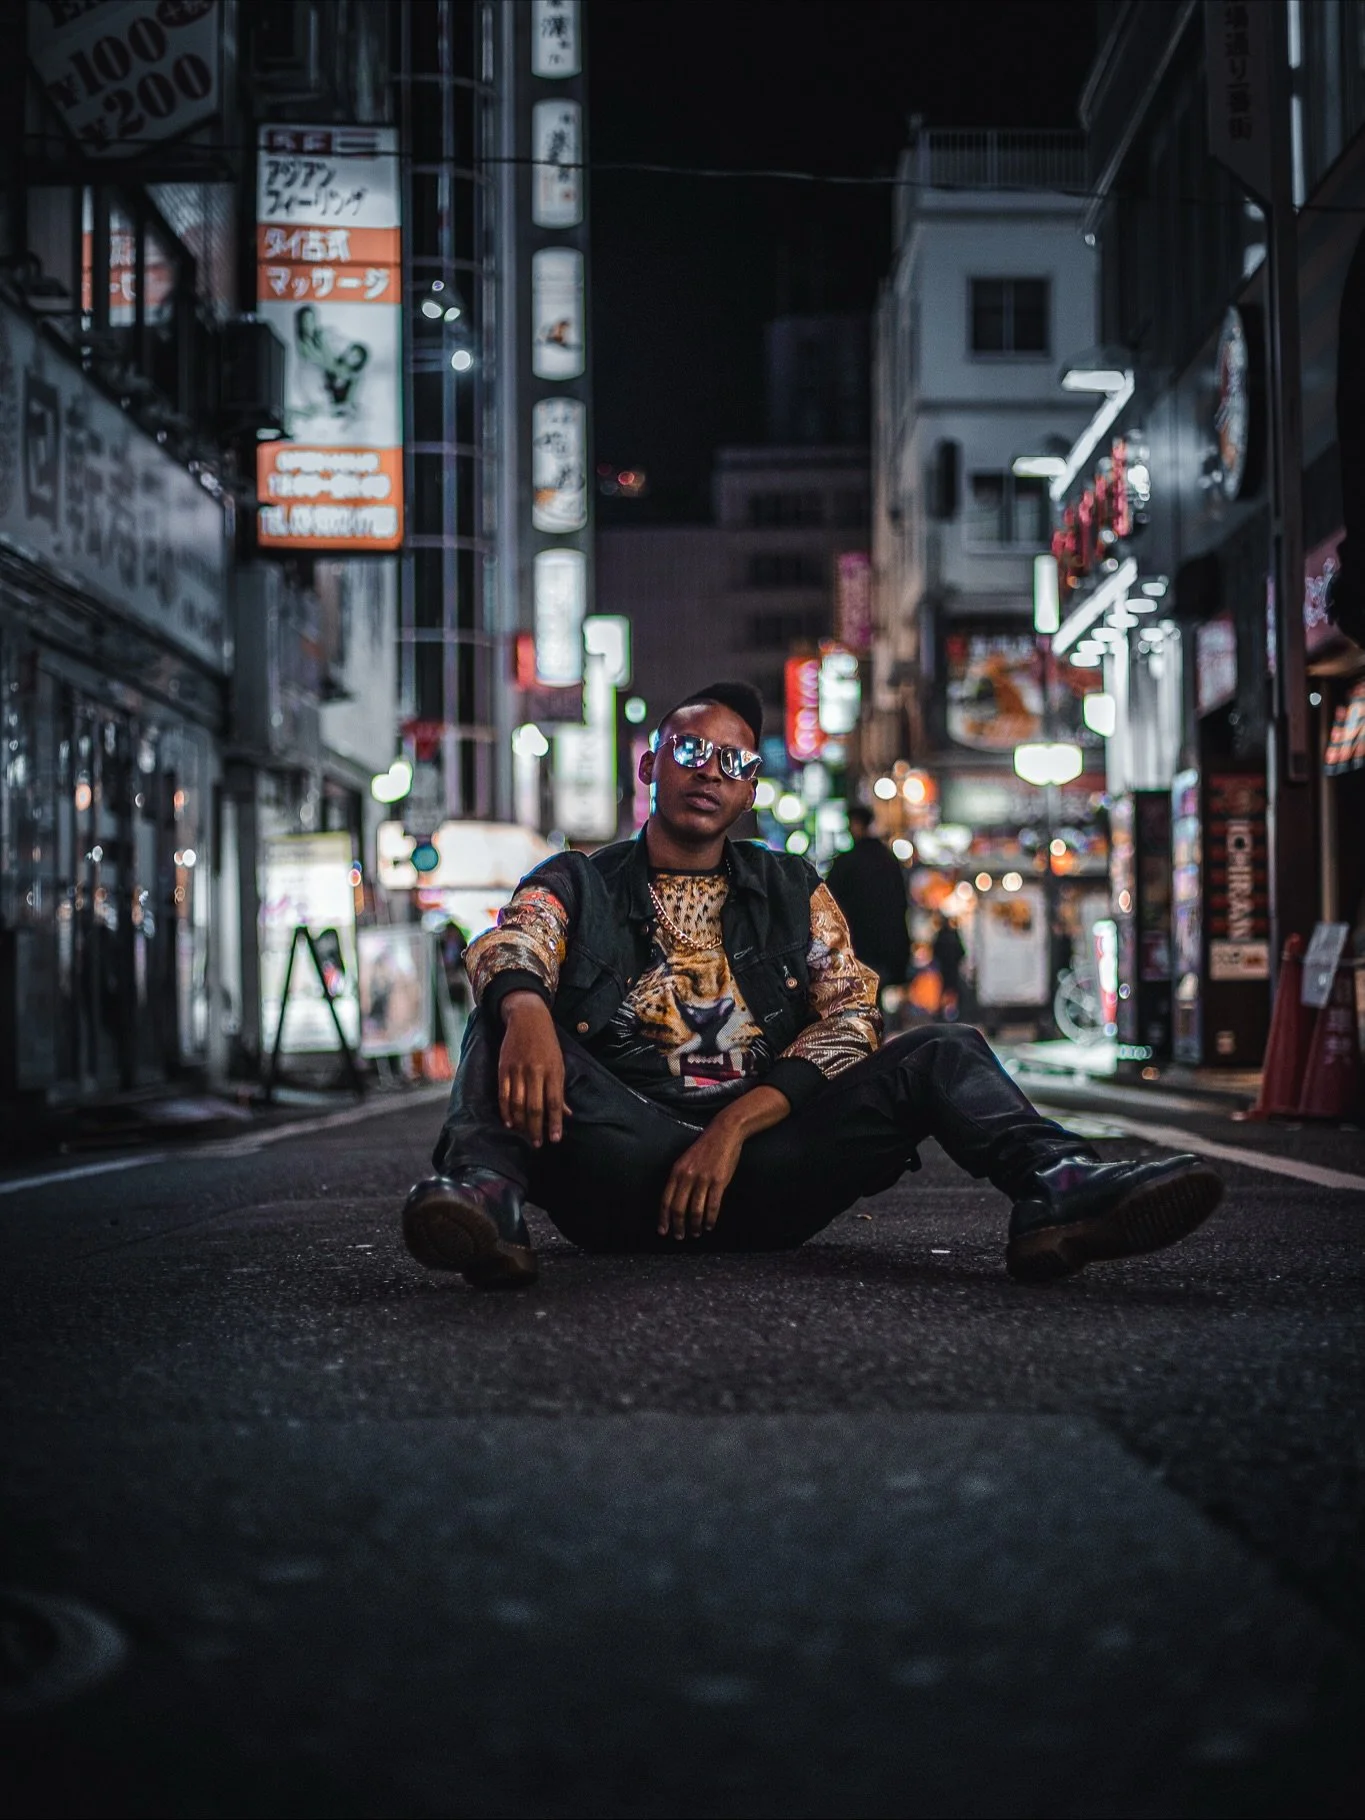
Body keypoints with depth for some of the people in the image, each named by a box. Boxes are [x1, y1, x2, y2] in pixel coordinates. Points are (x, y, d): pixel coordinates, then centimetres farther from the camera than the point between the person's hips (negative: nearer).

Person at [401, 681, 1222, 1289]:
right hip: (623, 1159, -1)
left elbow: (851, 1020, 6)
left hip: (760, 1163, 2)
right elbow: (505, 952, -8)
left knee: (943, 1052, -14)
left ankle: (1057, 1187, -42)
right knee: (506, 1021, -24)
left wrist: (736, 1124, -12)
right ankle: (485, 1193, -52)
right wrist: (526, 1010, -37)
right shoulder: (576, 886, 15)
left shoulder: (794, 893, 21)